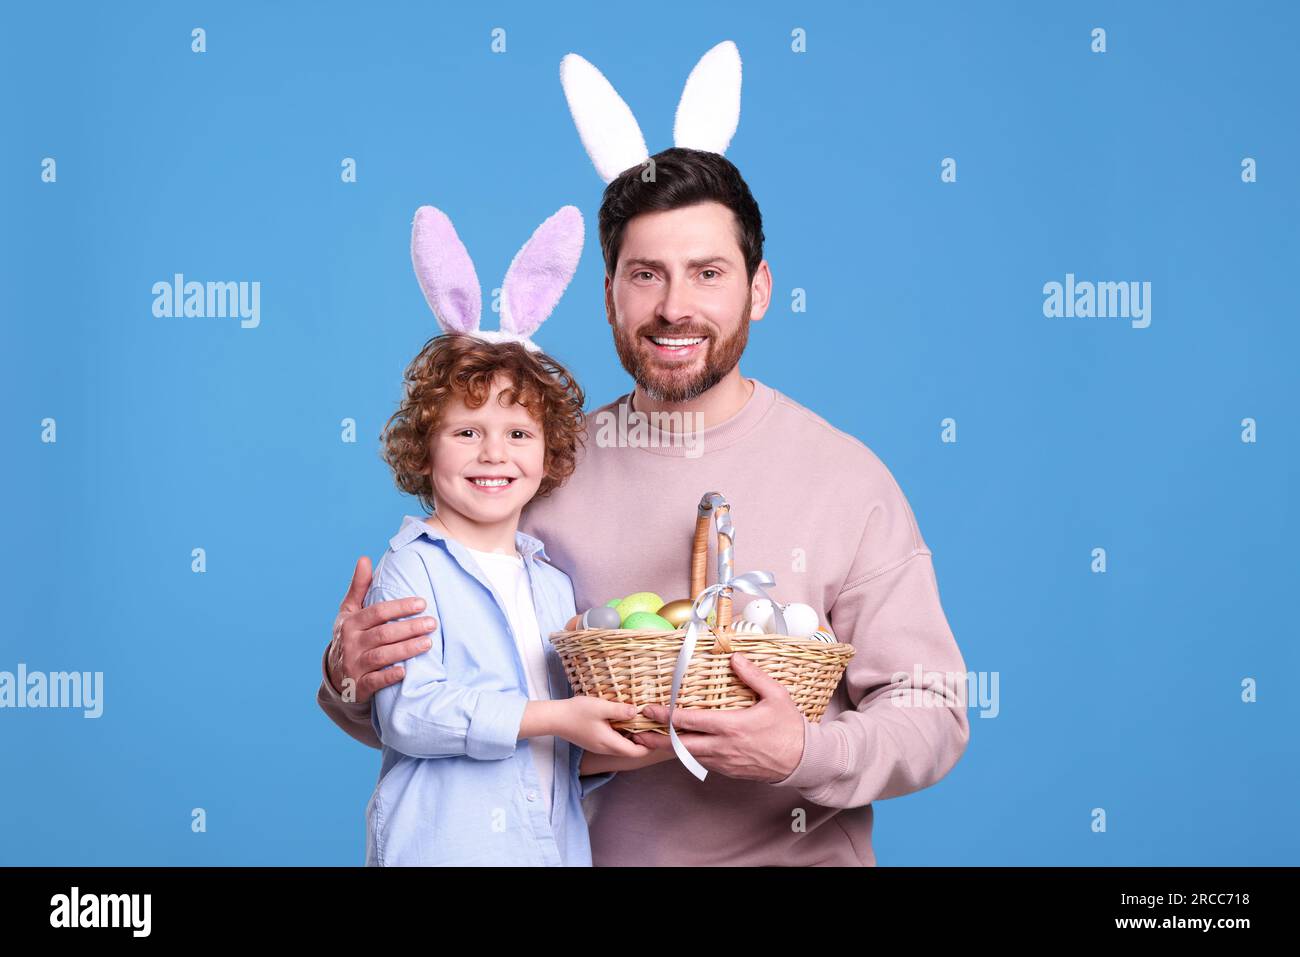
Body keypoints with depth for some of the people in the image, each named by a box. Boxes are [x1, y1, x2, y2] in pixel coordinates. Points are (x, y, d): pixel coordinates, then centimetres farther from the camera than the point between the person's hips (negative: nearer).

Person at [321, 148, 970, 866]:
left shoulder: (847, 480, -6)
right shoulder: (548, 471, 1)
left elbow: (932, 711, -5)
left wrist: (806, 753, -22)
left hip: (794, 852, -2)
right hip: (586, 848, 2)